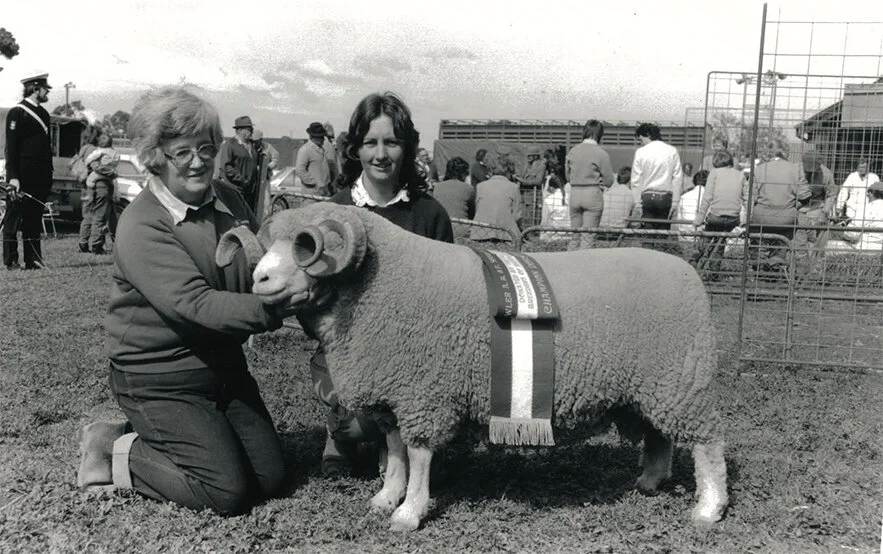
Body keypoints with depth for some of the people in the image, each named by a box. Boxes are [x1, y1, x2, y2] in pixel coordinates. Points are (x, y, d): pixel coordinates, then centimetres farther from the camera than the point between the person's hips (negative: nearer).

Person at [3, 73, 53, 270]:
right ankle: (11, 260, 5)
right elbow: (11, 147, -11)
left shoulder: (43, 113, 16)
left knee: (34, 219, 9)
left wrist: (49, 175, 13)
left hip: (40, 178, 7)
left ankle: (33, 260, 13)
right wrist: (13, 177, -18)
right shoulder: (17, 112, -6)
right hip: (22, 177, -7)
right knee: (14, 219, 0)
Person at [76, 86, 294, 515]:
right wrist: (276, 307, -38)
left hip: (225, 364, 7)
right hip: (160, 379, -7)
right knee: (228, 490, -11)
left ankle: (157, 438, 23)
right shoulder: (141, 226, -19)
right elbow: (195, 304, -29)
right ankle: (115, 449, 9)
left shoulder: (229, 200, 2)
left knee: (270, 478, 6)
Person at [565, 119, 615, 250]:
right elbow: (609, 181, -4)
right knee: (588, 236, 1)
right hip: (593, 194, -4)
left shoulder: (573, 151, 3)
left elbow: (567, 176, 11)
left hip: (574, 193, 4)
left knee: (574, 234, 12)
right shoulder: (601, 153, -8)